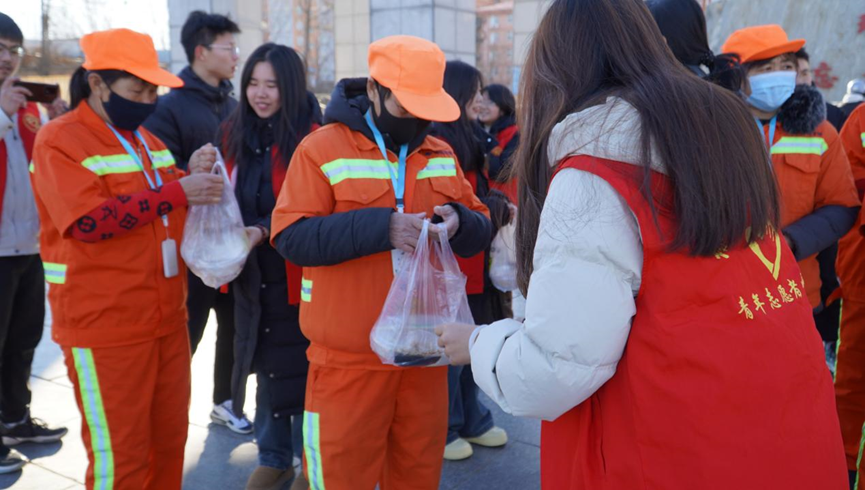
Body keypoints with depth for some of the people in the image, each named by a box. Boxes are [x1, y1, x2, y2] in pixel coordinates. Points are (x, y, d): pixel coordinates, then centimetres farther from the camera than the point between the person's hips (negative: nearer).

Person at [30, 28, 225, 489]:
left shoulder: (145, 137, 14)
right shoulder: (59, 140, -10)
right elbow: (91, 222, -22)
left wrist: (192, 176, 1)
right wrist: (178, 191, -23)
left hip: (167, 317, 7)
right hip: (104, 327, -7)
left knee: (169, 438, 15)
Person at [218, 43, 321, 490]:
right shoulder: (235, 133, 8)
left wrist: (265, 231, -25)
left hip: (298, 272, -5)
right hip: (251, 272, 6)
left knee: (302, 368, 2)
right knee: (266, 366, 15)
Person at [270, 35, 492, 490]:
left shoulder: (442, 155, 9)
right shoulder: (322, 147, -7)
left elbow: (480, 230, 11)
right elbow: (291, 237, -15)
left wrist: (458, 222, -13)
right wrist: (380, 226, -25)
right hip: (349, 360, -4)